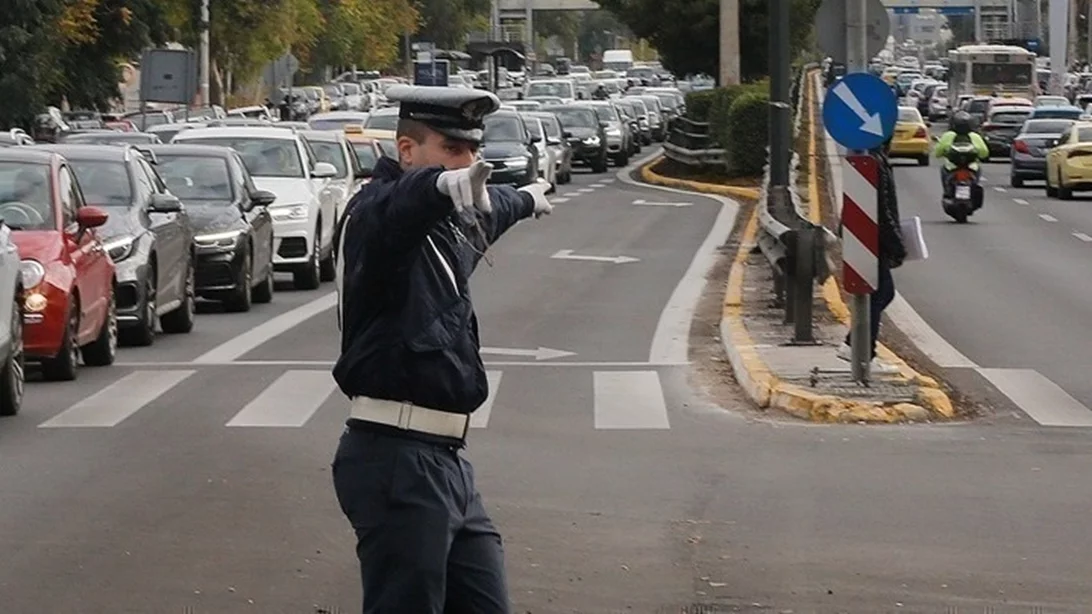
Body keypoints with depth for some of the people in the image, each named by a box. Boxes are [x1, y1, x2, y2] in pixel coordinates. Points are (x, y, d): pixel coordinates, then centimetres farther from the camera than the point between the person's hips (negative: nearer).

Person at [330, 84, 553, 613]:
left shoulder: (449, 224, 18)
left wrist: (527, 199, 63)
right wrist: (444, 185, -57)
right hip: (396, 459, -9)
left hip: (444, 462, 9)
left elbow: (485, 213, 43)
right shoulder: (377, 213, -11)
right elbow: (395, 206, -36)